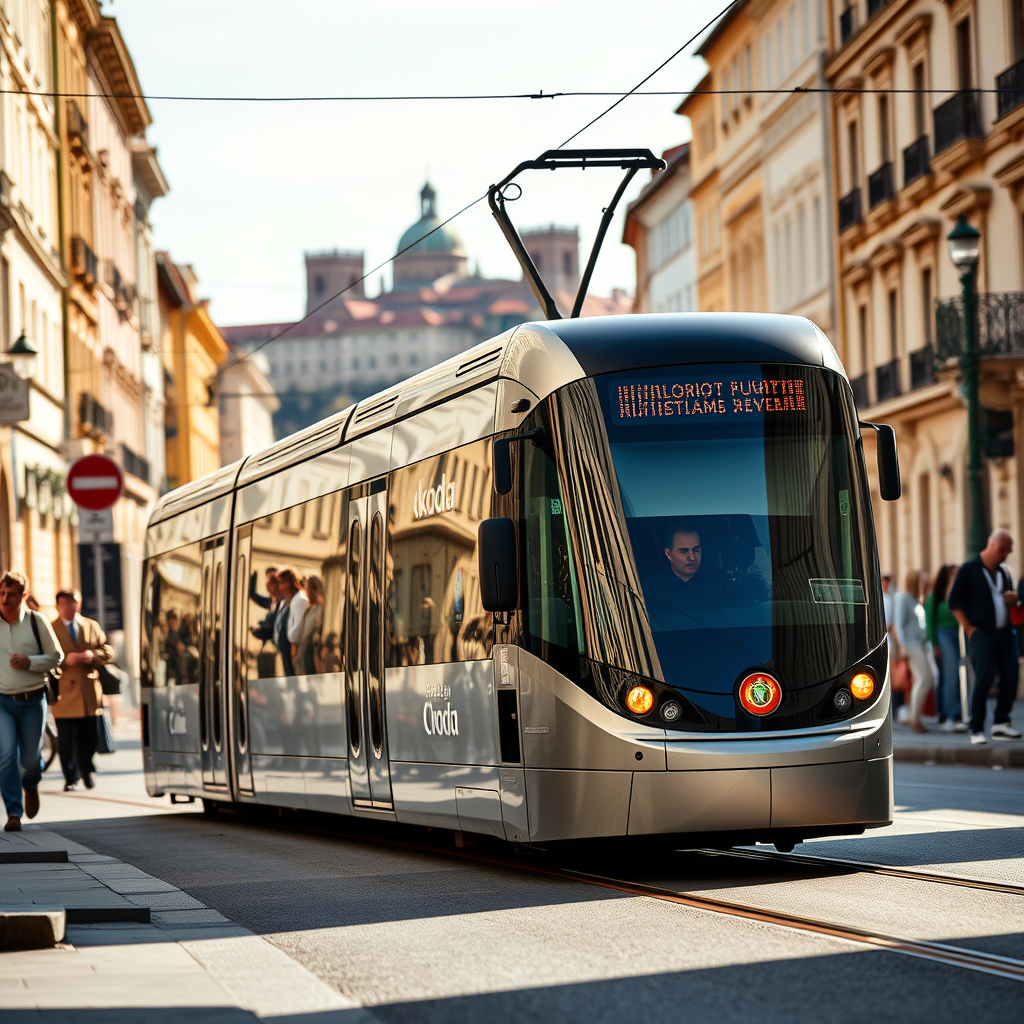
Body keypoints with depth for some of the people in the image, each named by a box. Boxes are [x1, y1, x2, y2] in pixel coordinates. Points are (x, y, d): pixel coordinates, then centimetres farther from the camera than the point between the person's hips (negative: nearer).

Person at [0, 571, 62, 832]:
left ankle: (31, 785, 44)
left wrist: (31, 662, -14)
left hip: (32, 701, 0)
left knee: (30, 758, 9)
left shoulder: (37, 622, -2)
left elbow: (56, 657, 3)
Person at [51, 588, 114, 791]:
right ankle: (71, 778, 7)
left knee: (88, 738, 7)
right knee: (66, 741, -4)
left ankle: (86, 771, 29)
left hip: (89, 693, 3)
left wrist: (93, 656, -9)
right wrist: (65, 660, -20)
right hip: (64, 694, -3)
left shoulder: (91, 626, 15)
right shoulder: (50, 629, 2)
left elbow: (108, 652, 12)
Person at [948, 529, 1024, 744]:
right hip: (981, 634, -6)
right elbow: (954, 601, -3)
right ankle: (977, 730, -5)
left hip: (1005, 634, 6)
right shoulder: (969, 569, 1)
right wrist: (969, 628, -10)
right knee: (984, 679, -11)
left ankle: (1001, 723, 8)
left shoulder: (1004, 572, 18)